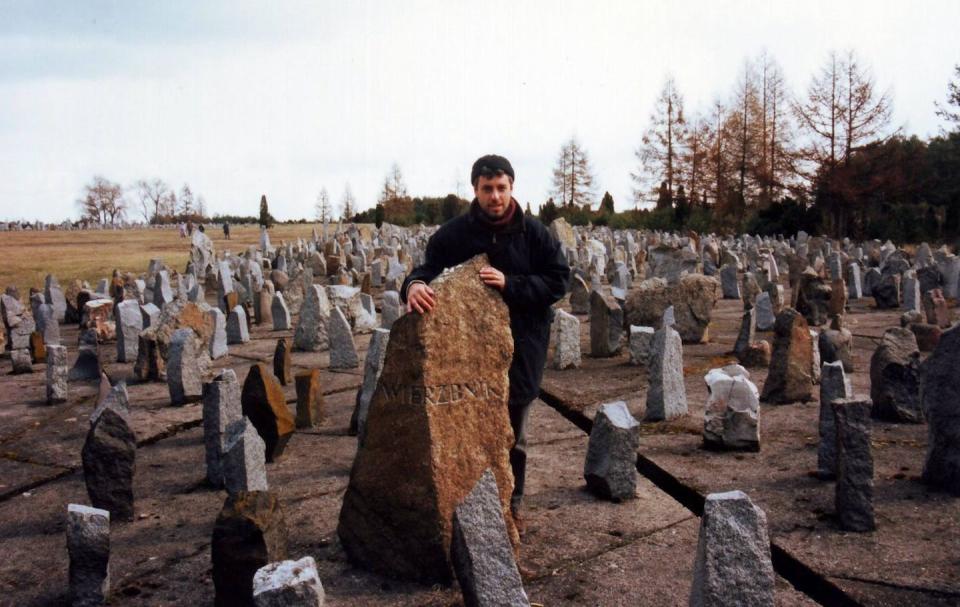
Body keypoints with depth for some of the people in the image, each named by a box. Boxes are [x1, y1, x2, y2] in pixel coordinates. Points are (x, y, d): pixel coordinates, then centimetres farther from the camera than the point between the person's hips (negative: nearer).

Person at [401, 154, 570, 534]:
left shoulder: (534, 234, -3)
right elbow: (428, 267, -7)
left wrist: (510, 284, -20)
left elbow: (559, 280, -6)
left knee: (512, 435, 16)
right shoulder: (453, 234, -3)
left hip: (520, 349, 1)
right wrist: (415, 284, -32)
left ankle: (512, 504, 34)